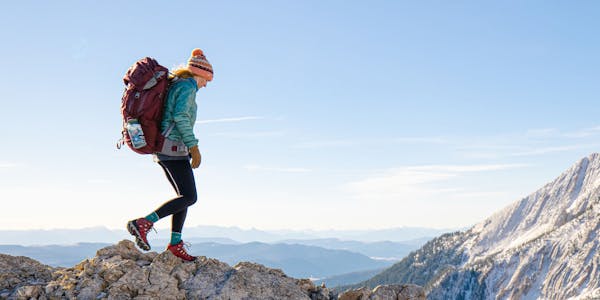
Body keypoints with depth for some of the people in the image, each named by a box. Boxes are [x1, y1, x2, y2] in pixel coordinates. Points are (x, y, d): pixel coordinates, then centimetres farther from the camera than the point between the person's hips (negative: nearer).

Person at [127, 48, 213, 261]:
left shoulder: (174, 85, 20)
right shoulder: (188, 87, -8)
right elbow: (180, 116, -22)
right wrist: (193, 146, -21)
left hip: (164, 148, 10)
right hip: (174, 148, -10)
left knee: (184, 196, 12)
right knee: (189, 197, -12)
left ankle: (175, 243, 11)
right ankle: (143, 223, -17)